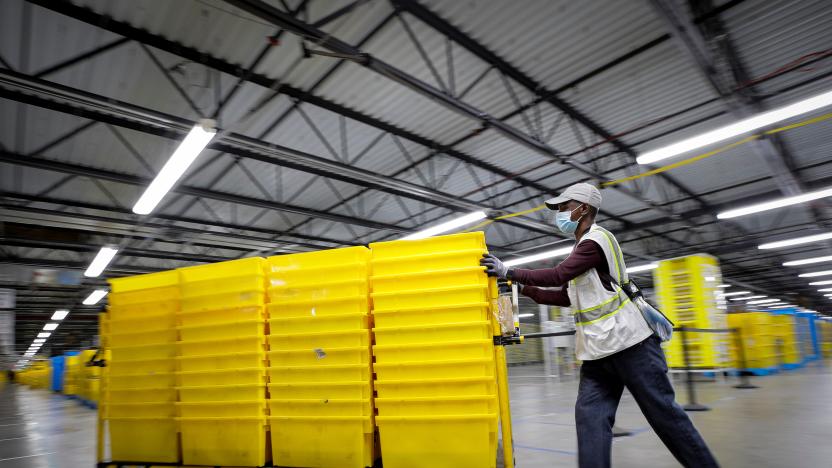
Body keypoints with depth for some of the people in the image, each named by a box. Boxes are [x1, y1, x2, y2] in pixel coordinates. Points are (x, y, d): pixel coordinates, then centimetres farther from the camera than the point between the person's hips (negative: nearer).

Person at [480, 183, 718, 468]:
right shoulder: (584, 247, 18)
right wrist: (522, 289, 12)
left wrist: (508, 272, -16)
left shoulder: (597, 239, -11)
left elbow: (558, 275, -21)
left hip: (629, 342, -9)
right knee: (590, 418, 0)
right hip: (599, 350, 9)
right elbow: (566, 297, 18)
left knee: (663, 413, 2)